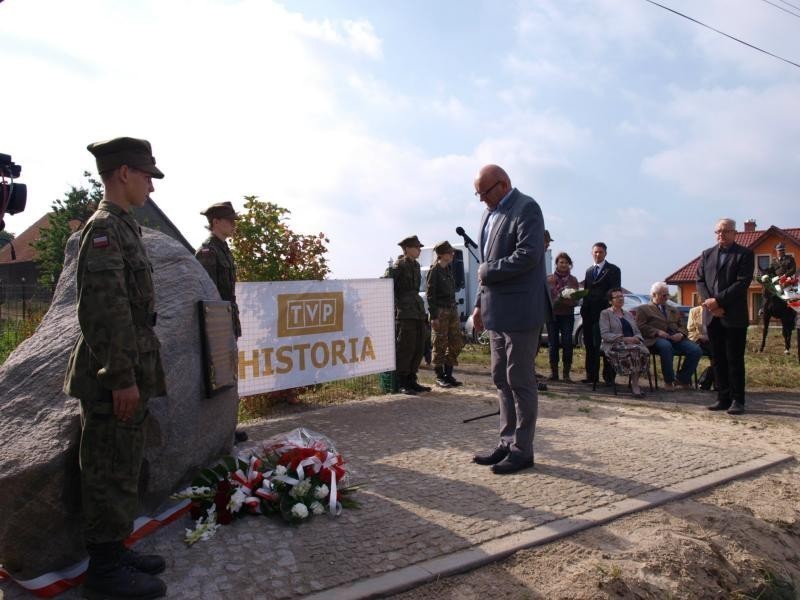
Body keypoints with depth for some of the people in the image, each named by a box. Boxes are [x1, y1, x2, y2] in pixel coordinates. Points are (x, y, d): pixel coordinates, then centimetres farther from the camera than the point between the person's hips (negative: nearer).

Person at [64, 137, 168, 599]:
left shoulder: (123, 227, 16)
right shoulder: (105, 228, -14)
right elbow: (106, 310, -23)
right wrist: (121, 378, -23)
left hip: (130, 375, 10)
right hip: (114, 380, -10)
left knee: (123, 470, 17)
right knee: (110, 473, 1)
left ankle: (116, 550, 31)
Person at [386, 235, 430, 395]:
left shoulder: (415, 265, 17)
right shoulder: (399, 265, -7)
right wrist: (395, 304, -15)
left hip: (418, 310, 8)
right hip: (404, 312, -8)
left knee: (418, 347, 9)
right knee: (405, 347, -7)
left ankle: (411, 381, 18)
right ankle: (401, 383, 0)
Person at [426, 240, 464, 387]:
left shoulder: (448, 270, 14)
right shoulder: (434, 270, -9)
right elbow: (430, 294, -12)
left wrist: (455, 310, 16)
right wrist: (433, 316, -17)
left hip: (452, 310, 8)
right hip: (440, 312, -8)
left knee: (457, 342, 8)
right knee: (440, 345, -1)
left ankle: (448, 373, 17)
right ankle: (439, 377, 8)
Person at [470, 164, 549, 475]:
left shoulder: (526, 208, -9)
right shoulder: (490, 213, 17)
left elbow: (529, 255, -22)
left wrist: (488, 271, -13)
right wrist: (480, 303, 16)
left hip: (519, 310, -9)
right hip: (497, 311, 9)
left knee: (520, 380, -1)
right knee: (502, 379, 13)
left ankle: (522, 450, 10)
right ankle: (508, 442, 23)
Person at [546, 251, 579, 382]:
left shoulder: (573, 280, 9)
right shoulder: (549, 279, 7)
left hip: (567, 315, 0)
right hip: (552, 314, 0)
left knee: (567, 344, -6)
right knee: (553, 344, -1)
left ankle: (566, 373, 0)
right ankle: (553, 372, 6)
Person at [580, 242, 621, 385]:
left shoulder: (613, 270, 1)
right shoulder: (589, 271, 19)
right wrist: (584, 308, 5)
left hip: (604, 312, -6)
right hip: (589, 313, 6)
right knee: (590, 345, 8)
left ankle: (608, 376, 3)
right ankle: (592, 375, 14)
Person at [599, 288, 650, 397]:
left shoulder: (628, 314, 27)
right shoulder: (605, 314, 8)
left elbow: (638, 332, 22)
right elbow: (604, 335, -5)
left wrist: (636, 338, -4)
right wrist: (623, 338, -16)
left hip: (633, 343, 5)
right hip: (614, 345, -5)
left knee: (644, 351, -30)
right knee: (634, 350, -35)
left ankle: (634, 383, -25)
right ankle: (635, 385, -29)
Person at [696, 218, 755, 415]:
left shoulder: (744, 254, 0)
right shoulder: (707, 254, 13)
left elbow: (742, 283, -10)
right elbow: (700, 280, 8)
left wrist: (718, 300, -16)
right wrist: (709, 303, -7)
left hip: (734, 316, -4)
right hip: (712, 316, 4)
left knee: (735, 360, 0)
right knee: (718, 359, 7)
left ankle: (737, 400, 8)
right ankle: (723, 398, 14)